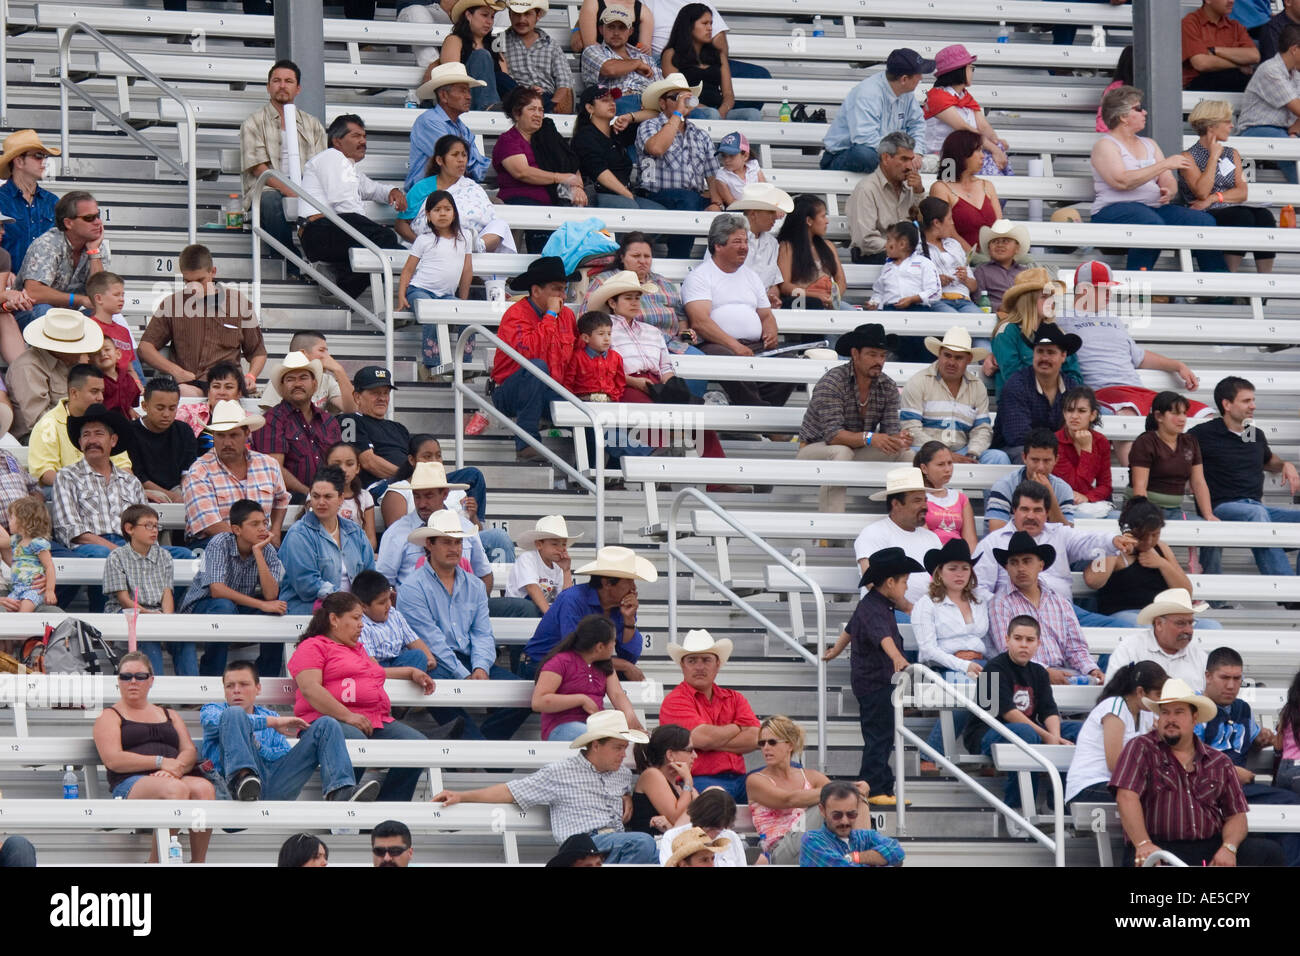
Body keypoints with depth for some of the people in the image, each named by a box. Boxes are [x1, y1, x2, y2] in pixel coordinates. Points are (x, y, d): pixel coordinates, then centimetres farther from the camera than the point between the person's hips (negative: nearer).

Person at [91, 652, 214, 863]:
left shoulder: (169, 715, 29)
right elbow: (113, 760, -2)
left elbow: (190, 752, 15)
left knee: (203, 788, -32)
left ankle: (198, 864, -32)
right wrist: (160, 762, -10)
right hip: (131, 784, -4)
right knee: (175, 789, -38)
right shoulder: (110, 717, 15)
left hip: (177, 777, 4)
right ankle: (156, 863, -35)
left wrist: (176, 767, -10)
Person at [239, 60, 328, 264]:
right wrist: (290, 192, -17)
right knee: (271, 200, -39)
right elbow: (259, 169, -3)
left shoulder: (312, 124, 22)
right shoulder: (253, 124, 10)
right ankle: (294, 269, -36)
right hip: (268, 190, -3)